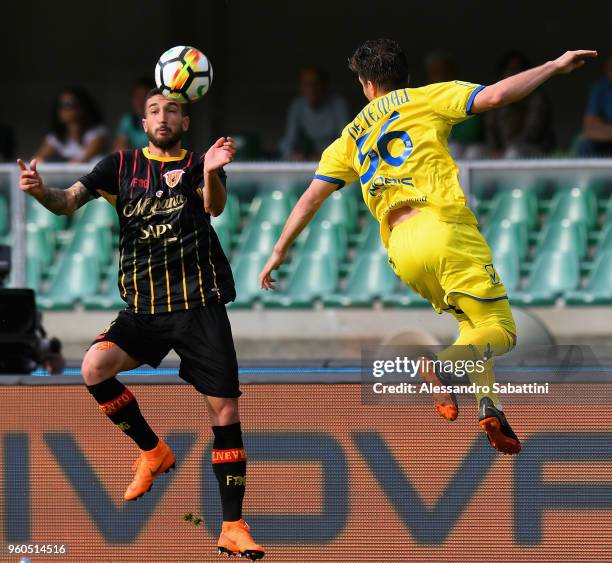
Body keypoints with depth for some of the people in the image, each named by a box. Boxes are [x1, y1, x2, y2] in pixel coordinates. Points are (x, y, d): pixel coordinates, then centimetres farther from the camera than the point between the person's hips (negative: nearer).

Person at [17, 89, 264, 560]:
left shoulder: (198, 166, 5)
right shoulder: (121, 166, 10)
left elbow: (214, 207, -14)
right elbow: (69, 202, 1)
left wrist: (211, 172, -35)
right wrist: (41, 191, -21)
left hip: (200, 304, -2)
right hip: (143, 308, 2)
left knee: (225, 410, -6)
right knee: (95, 367, -24)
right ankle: (152, 451, 0)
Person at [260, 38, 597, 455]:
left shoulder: (352, 136, 22)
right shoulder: (426, 99, 11)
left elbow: (311, 197, 20)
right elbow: (495, 96, -2)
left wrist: (280, 251, 29)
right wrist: (554, 67, 7)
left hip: (400, 249, 5)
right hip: (443, 229, -5)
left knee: (474, 324, 23)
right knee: (500, 331, -4)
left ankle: (489, 406, 1)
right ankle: (440, 363, -33)